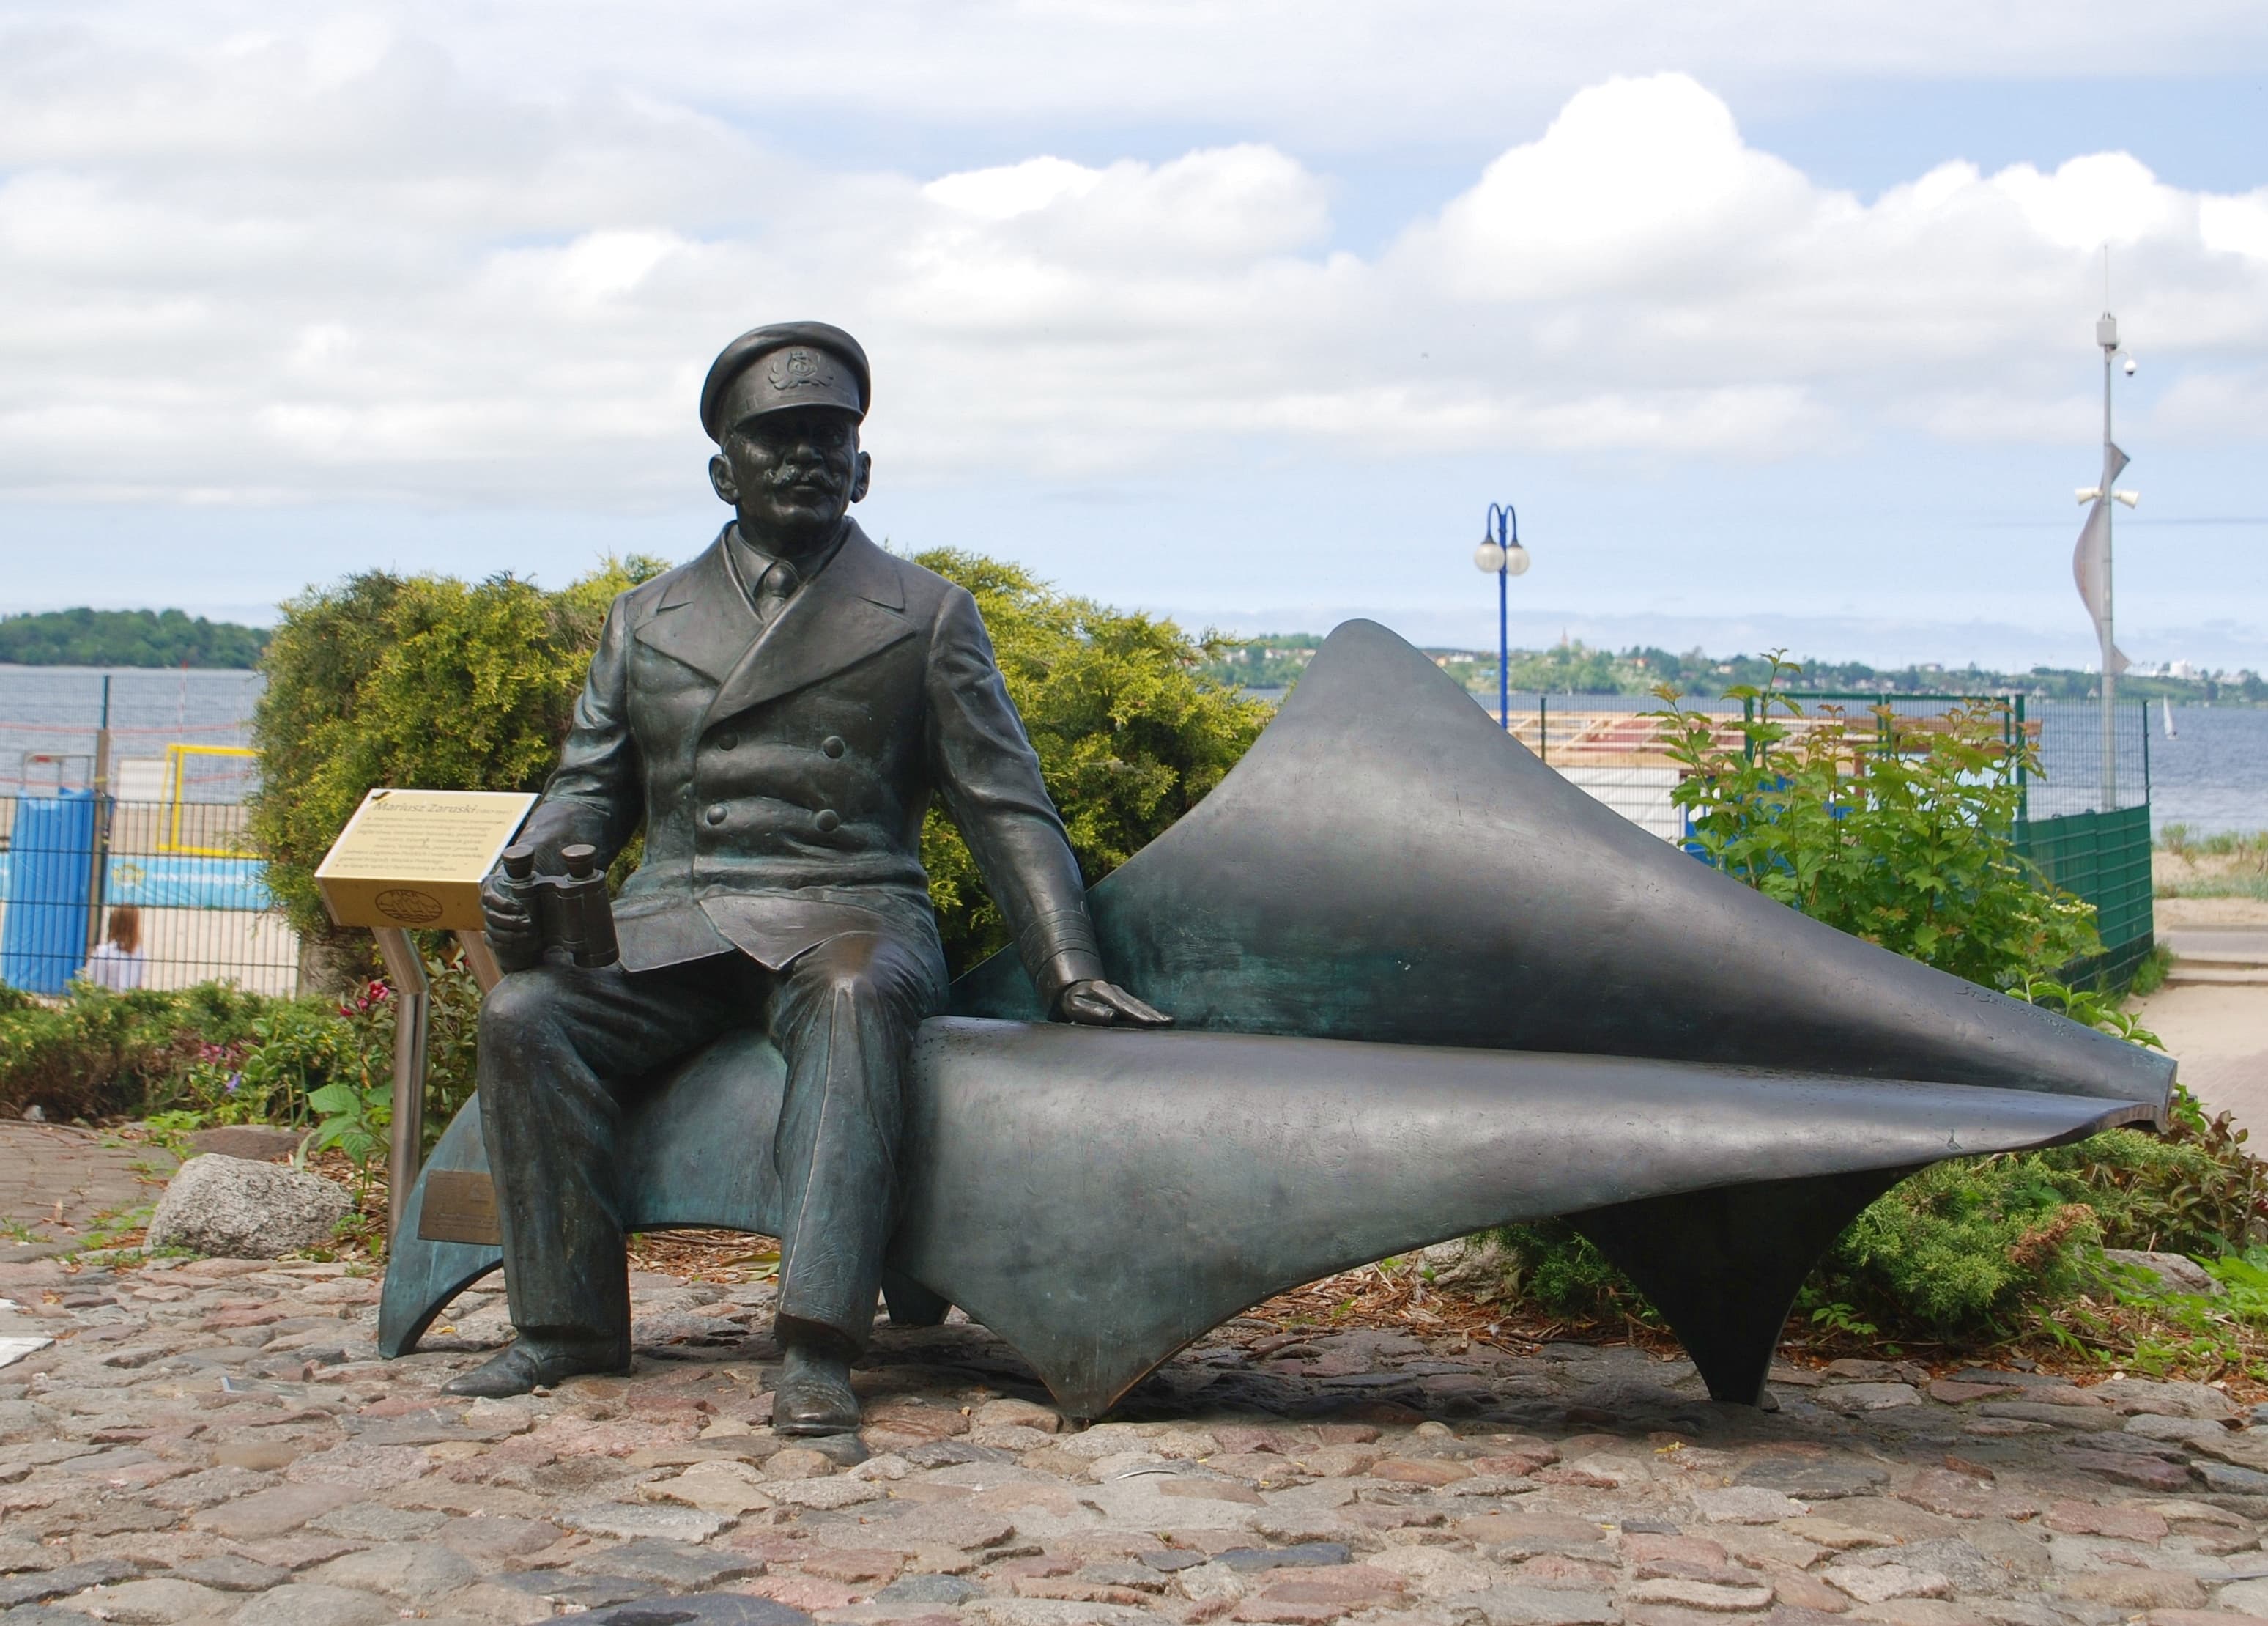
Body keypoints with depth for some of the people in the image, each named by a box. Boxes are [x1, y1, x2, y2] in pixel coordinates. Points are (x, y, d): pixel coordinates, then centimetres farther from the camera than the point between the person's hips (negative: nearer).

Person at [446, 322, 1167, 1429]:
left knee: (856, 998, -38)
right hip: (668, 928, 3)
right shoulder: (645, 619, 20)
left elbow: (1005, 807, 10)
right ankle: (569, 1324, -15)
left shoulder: (925, 617, 13)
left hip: (846, 914, -3)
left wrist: (1068, 972, 0)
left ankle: (816, 1349, -46)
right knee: (523, 1015, -24)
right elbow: (589, 788, 21)